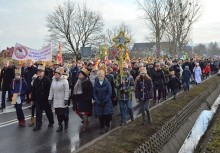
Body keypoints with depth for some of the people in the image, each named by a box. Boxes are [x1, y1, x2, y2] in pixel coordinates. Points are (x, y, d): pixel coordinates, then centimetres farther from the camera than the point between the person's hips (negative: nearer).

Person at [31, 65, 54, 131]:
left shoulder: (47, 80, -13)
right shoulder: (36, 80, 5)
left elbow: (49, 90, -16)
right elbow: (33, 91, 9)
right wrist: (33, 99, 8)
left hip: (46, 99, -4)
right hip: (38, 100, 4)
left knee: (48, 112, 13)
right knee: (38, 113, 4)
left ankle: (51, 122, 33)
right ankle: (38, 125, 11)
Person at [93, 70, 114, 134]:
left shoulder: (107, 83, -4)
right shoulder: (96, 84, 3)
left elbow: (109, 93, -7)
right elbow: (94, 93, 3)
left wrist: (105, 101, -12)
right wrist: (97, 101, -9)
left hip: (107, 102, -2)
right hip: (99, 102, 2)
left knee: (107, 114, -3)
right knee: (100, 115, 1)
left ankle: (107, 126, 21)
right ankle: (102, 128, 13)